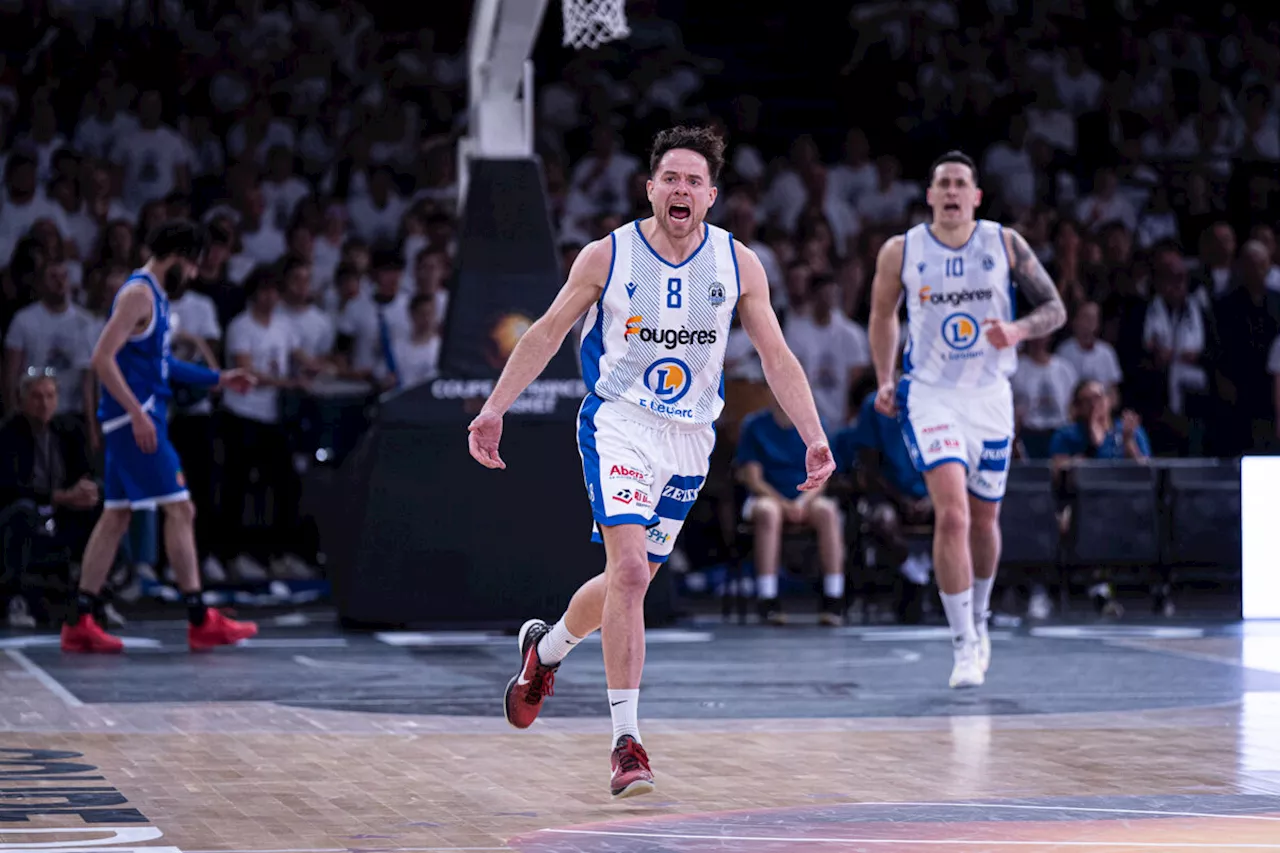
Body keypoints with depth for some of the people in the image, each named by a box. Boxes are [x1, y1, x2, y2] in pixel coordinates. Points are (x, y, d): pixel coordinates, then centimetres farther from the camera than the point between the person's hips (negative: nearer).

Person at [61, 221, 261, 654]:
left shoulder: (154, 295, 17)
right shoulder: (138, 293, -13)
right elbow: (103, 358, -21)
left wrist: (218, 378, 26)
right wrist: (138, 414, -24)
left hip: (139, 418, 10)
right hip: (135, 418, -10)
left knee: (116, 516, 9)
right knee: (180, 509, -8)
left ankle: (80, 623, 10)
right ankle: (200, 621, -6)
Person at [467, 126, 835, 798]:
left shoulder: (738, 264, -2)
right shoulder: (607, 256, -7)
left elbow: (775, 356, 1)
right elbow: (547, 333, 2)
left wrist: (813, 436, -8)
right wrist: (495, 408, -4)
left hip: (689, 439, 4)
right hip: (617, 424, -4)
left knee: (631, 581, 13)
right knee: (629, 572, -20)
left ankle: (546, 649, 43)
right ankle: (626, 740, -16)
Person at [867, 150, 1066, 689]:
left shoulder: (1005, 245, -3)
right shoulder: (900, 252, -3)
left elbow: (1055, 309, 1)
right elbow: (882, 313, 15)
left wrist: (1018, 330, -19)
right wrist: (885, 380, 8)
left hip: (990, 396, 2)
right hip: (930, 396, -2)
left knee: (984, 520, 14)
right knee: (951, 515, -19)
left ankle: (978, 621, 40)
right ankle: (964, 645, -16)